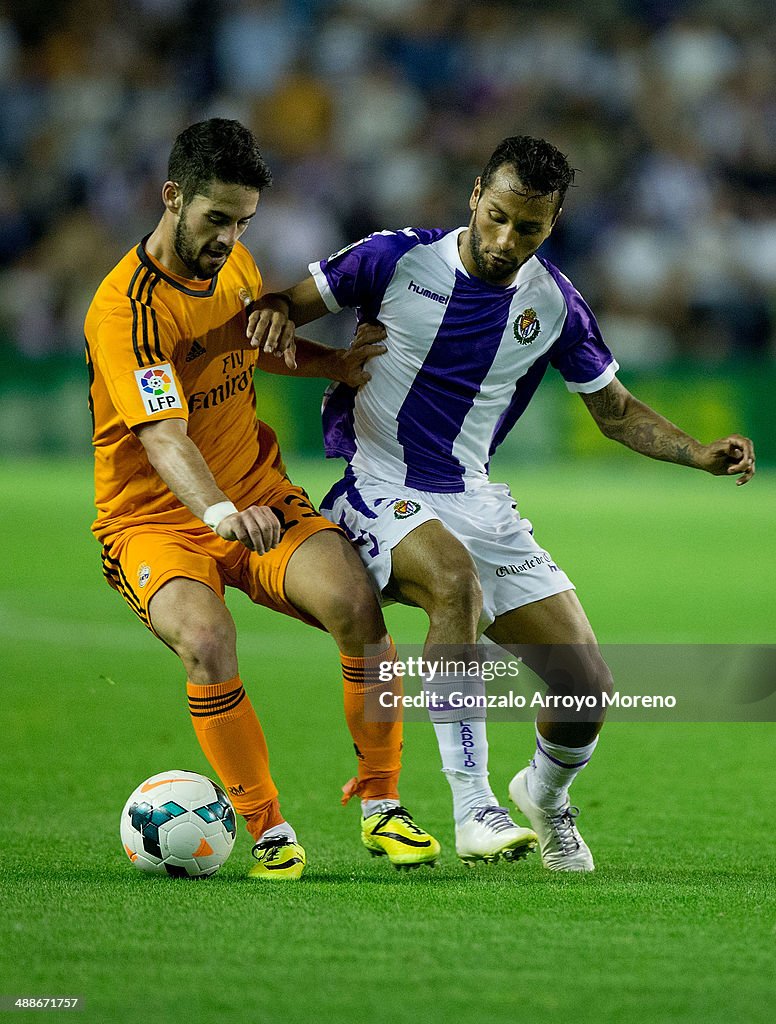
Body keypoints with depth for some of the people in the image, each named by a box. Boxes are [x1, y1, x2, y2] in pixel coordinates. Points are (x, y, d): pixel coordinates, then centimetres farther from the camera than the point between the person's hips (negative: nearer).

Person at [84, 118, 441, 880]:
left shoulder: (232, 262, 5)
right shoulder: (126, 308, -20)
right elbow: (163, 438, -33)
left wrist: (336, 365, 7)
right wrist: (221, 512, -51)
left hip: (261, 498, 5)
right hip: (154, 521, -5)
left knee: (354, 602, -23)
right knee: (207, 642, -35)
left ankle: (380, 803, -7)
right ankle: (268, 831, -16)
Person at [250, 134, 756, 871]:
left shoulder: (555, 306, 0)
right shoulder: (396, 259, -8)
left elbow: (616, 411, 12)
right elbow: (284, 308, 1)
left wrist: (699, 454, -5)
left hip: (473, 500, 4)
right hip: (377, 487, -4)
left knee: (587, 687, -5)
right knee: (454, 580, -39)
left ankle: (544, 795, 31)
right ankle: (472, 807, -34)